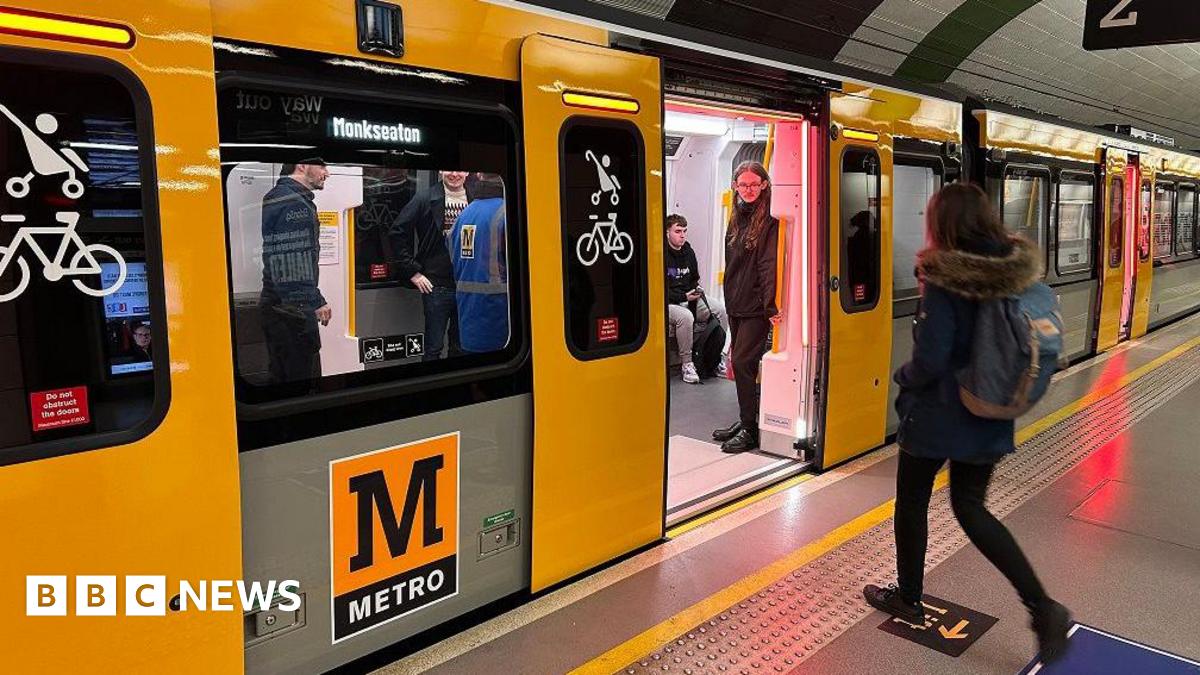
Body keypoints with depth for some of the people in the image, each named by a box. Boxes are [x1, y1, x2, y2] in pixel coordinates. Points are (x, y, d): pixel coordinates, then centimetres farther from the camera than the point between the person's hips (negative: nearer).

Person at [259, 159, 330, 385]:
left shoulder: (277, 196, 19)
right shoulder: (294, 204, -15)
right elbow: (295, 262, -22)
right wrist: (316, 302, -20)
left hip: (276, 305, 11)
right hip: (293, 308, -11)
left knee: (281, 377, 16)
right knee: (304, 380, -6)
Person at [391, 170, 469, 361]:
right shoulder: (426, 199, -4)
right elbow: (397, 234, -4)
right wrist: (412, 272, -6)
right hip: (436, 286, -3)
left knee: (461, 347, 12)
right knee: (434, 347, 2)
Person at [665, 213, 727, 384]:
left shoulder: (688, 252, 11)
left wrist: (695, 292, 1)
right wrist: (684, 296, -19)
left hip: (689, 298, 7)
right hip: (667, 302, -7)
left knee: (721, 309, -12)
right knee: (685, 316, -37)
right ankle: (686, 363, -23)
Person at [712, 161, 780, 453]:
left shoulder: (769, 219, -10)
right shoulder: (737, 218, 14)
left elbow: (769, 264, -18)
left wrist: (769, 305, -24)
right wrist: (729, 299, 15)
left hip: (756, 306, -8)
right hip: (735, 304, 8)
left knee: (743, 363, -8)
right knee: (741, 363, 13)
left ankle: (750, 430, 1)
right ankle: (745, 420, 24)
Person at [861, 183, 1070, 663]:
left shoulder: (944, 280, -22)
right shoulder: (1019, 272, -2)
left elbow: (930, 360, -24)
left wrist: (903, 377, -4)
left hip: (937, 415, -6)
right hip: (989, 417, 6)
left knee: (912, 502, 15)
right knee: (971, 507, 19)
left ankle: (908, 599, 31)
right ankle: (1042, 606, 10)